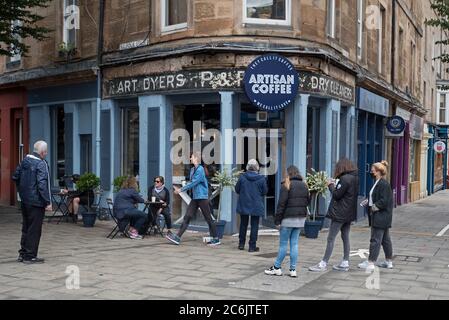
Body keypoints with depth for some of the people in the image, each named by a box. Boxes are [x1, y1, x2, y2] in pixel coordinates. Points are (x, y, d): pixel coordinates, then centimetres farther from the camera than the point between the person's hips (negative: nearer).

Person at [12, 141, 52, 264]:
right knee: (34, 229, 0)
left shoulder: (24, 161, 9)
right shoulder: (41, 164, -17)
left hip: (24, 200, 8)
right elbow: (42, 184, -22)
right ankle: (30, 256, 5)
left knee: (26, 228, 18)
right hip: (36, 202, -8)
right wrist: (47, 202, -19)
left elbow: (15, 177, 18)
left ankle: (23, 254, 25)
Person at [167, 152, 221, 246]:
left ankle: (216, 239, 12)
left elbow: (193, 183, -18)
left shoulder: (200, 169, -15)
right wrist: (180, 189, 8)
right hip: (195, 198, 8)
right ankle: (177, 237, 0)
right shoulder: (193, 170, 12)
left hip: (202, 197, -8)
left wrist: (181, 190, -13)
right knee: (187, 217, 2)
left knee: (208, 218, 1)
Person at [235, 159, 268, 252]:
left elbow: (237, 189, -1)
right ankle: (252, 246, 5)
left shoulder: (242, 177, -8)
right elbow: (265, 192, -3)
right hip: (256, 206, -2)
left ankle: (241, 244, 24)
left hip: (244, 205, 2)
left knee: (243, 224, 17)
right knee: (254, 226, 5)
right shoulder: (262, 179, -11)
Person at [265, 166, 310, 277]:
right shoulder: (304, 185, 10)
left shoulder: (287, 185, -8)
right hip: (301, 218, 5)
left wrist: (277, 220, -10)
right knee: (294, 243, 8)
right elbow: (308, 201, 14)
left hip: (289, 218, -5)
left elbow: (282, 203, -12)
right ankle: (293, 270, 8)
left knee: (283, 243, 2)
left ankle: (277, 268, 9)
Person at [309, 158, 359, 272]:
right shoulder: (356, 178, 8)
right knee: (345, 238, 14)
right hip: (349, 214, 9)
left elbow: (336, 195, -17)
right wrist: (336, 184, 7)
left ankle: (324, 264, 0)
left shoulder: (345, 179, -18)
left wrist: (331, 185, -1)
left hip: (340, 213, -9)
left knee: (331, 238, -3)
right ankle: (345, 263, 19)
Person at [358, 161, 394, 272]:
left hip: (381, 217, -10)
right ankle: (389, 262, 25)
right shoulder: (378, 183, 13)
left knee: (375, 240, -6)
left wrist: (375, 207, -16)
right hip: (381, 217, 10)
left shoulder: (383, 184, -19)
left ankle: (370, 263, -3)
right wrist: (368, 201, 8)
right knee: (385, 239, 16)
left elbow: (384, 201, -23)